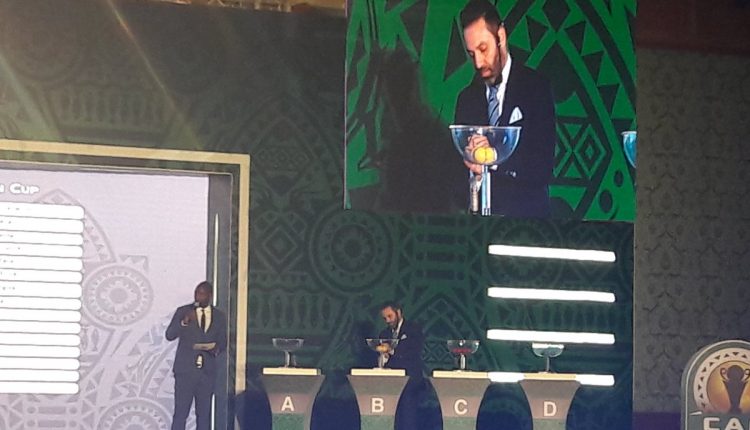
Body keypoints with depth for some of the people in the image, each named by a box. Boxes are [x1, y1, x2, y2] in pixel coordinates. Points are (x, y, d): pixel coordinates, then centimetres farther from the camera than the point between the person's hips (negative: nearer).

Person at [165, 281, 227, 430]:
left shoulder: (219, 316, 9)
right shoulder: (183, 311, 1)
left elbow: (222, 341, 13)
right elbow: (169, 335, -8)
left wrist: (216, 348, -10)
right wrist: (184, 322, -25)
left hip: (207, 371, 3)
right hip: (185, 370, -3)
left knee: (204, 413, 6)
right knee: (180, 413, -7)